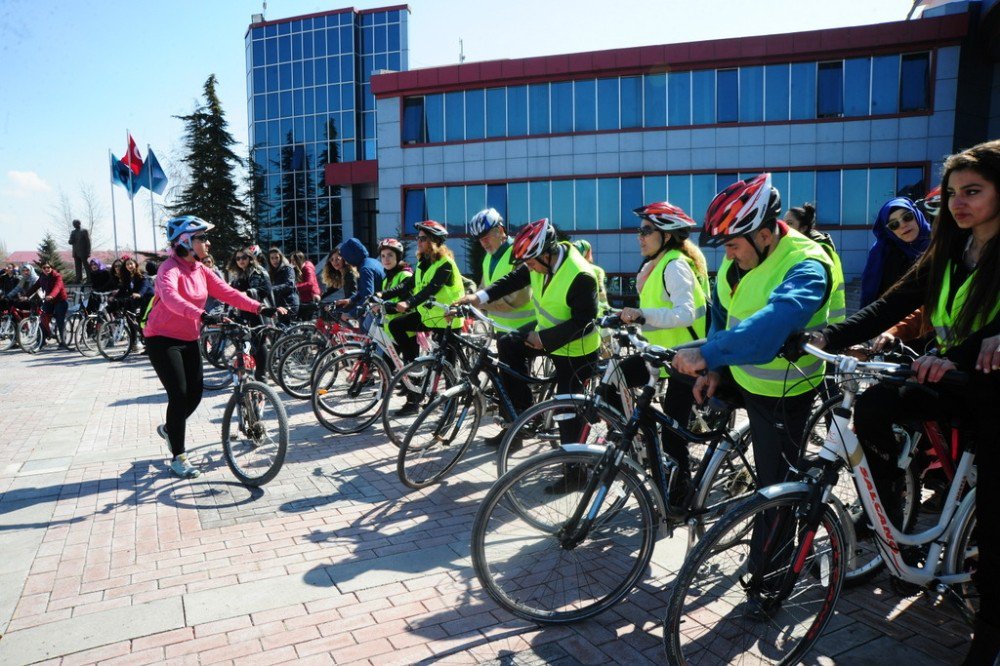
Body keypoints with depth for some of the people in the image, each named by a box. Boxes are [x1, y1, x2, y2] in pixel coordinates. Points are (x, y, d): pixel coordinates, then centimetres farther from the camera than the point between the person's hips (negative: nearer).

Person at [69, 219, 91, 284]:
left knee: (86, 266, -5)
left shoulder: (84, 231, -1)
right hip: (76, 253, 5)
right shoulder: (73, 232, 14)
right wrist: (72, 235, -11)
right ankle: (79, 280, 5)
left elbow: (88, 242, -4)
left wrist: (88, 252, -10)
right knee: (78, 267, 4)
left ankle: (89, 280, -5)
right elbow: (70, 242, 10)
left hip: (83, 253, -5)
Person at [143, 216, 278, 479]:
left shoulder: (200, 270, 4)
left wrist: (259, 308, -17)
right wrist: (200, 315, -55)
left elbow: (227, 292, -4)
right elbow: (170, 297, -39)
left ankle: (170, 429, 37)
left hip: (189, 340, 7)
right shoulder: (170, 268, -19)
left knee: (195, 395, 6)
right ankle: (178, 457, 2)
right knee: (179, 395, -10)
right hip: (162, 339, -7)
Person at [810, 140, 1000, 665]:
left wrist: (953, 356, -46)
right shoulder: (945, 253, 4)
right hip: (953, 385, 5)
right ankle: (893, 528, -3)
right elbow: (890, 307, -5)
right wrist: (825, 337, -19)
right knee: (872, 405, -21)